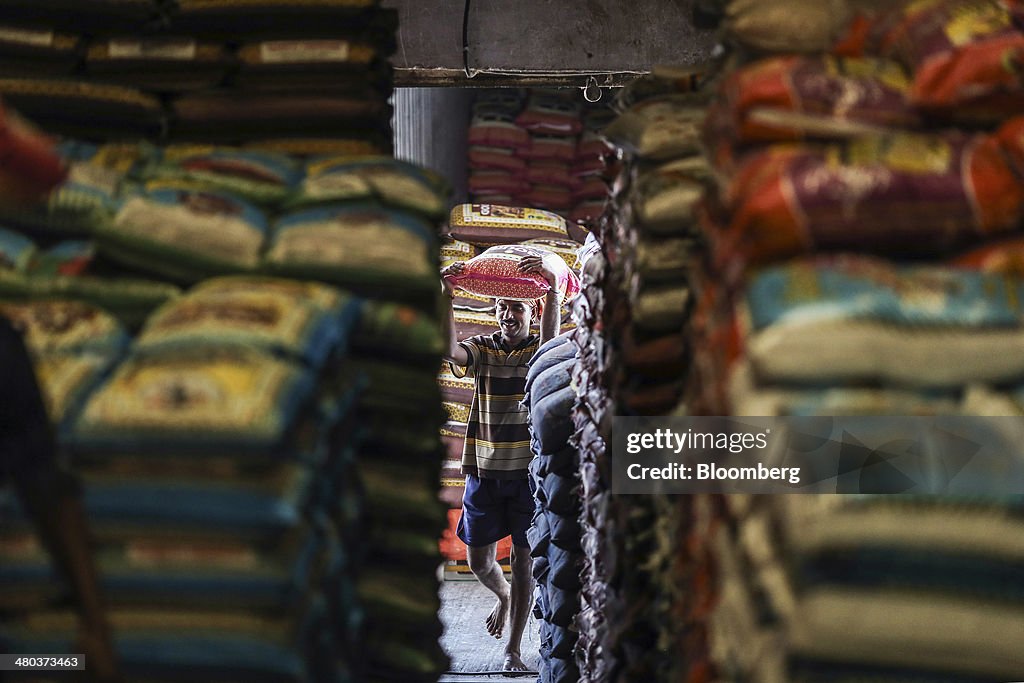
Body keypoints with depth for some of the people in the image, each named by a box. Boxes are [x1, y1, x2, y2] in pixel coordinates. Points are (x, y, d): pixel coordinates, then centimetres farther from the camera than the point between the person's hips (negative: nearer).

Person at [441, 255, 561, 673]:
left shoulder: (540, 352, -1)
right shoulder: (483, 349, 4)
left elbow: (551, 346, -26)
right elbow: (449, 352, -18)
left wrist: (552, 289, -41)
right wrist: (446, 298, -30)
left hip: (529, 471, -2)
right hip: (483, 471, 2)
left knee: (523, 560, -1)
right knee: (480, 561, 9)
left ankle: (514, 647, 9)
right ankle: (504, 596, 43)